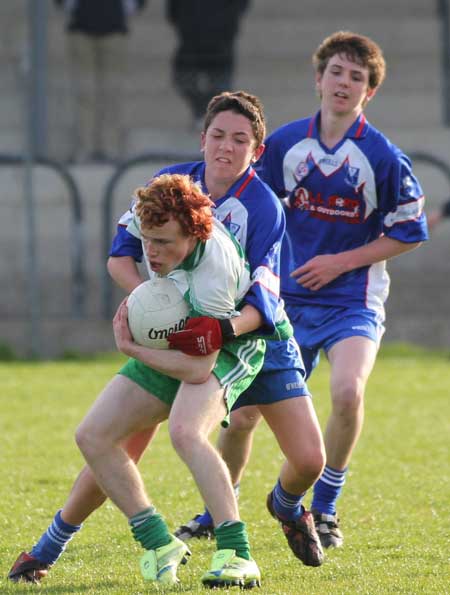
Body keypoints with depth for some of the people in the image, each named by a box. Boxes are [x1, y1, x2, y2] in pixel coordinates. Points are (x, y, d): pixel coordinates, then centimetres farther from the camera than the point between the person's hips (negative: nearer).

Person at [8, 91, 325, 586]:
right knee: (117, 452, -10)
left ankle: (286, 505, 30)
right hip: (174, 338, 1)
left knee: (309, 460, -9)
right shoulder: (171, 183, -9)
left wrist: (224, 330, -45)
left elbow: (262, 299, -25)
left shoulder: (263, 207, -18)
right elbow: (120, 256, -5)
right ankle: (48, 547, 9)